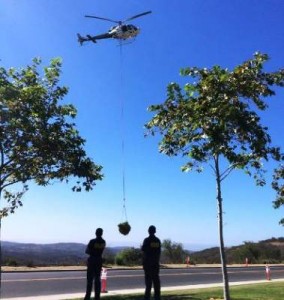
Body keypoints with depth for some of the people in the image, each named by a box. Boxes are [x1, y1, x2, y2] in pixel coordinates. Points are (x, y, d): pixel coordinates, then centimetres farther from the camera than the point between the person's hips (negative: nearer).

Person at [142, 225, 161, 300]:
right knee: (156, 279, 9)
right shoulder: (158, 240, 6)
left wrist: (143, 263, -2)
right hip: (156, 263, 4)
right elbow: (159, 252, 9)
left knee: (148, 280, -1)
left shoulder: (146, 240, -9)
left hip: (148, 263, -4)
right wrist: (157, 261, 16)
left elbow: (144, 252, -10)